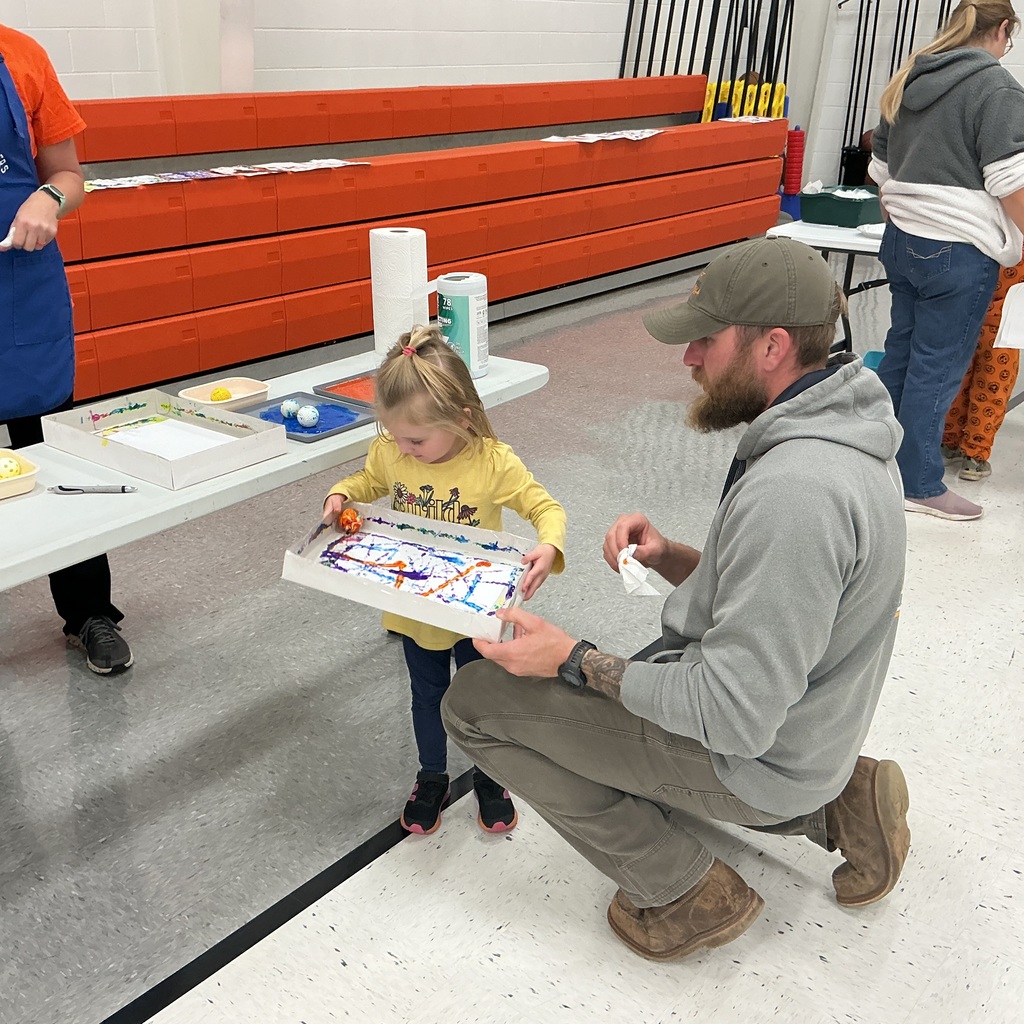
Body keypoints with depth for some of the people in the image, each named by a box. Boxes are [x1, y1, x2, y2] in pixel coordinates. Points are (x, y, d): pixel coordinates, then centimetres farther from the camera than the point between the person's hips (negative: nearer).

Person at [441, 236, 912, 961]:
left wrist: (576, 661, -20)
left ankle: (689, 894, 3)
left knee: (475, 700, -7)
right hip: (807, 728, 9)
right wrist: (669, 558, -3)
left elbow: (734, 716, -30)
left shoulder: (790, 491, -32)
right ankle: (831, 807, 17)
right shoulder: (842, 435, 1)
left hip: (755, 759, -9)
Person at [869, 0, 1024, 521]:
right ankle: (920, 485, 7)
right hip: (959, 252, -7)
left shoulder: (908, 81, 12)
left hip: (902, 241, 7)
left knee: (901, 348, 17)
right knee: (937, 366, -1)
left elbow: (881, 170, 19)